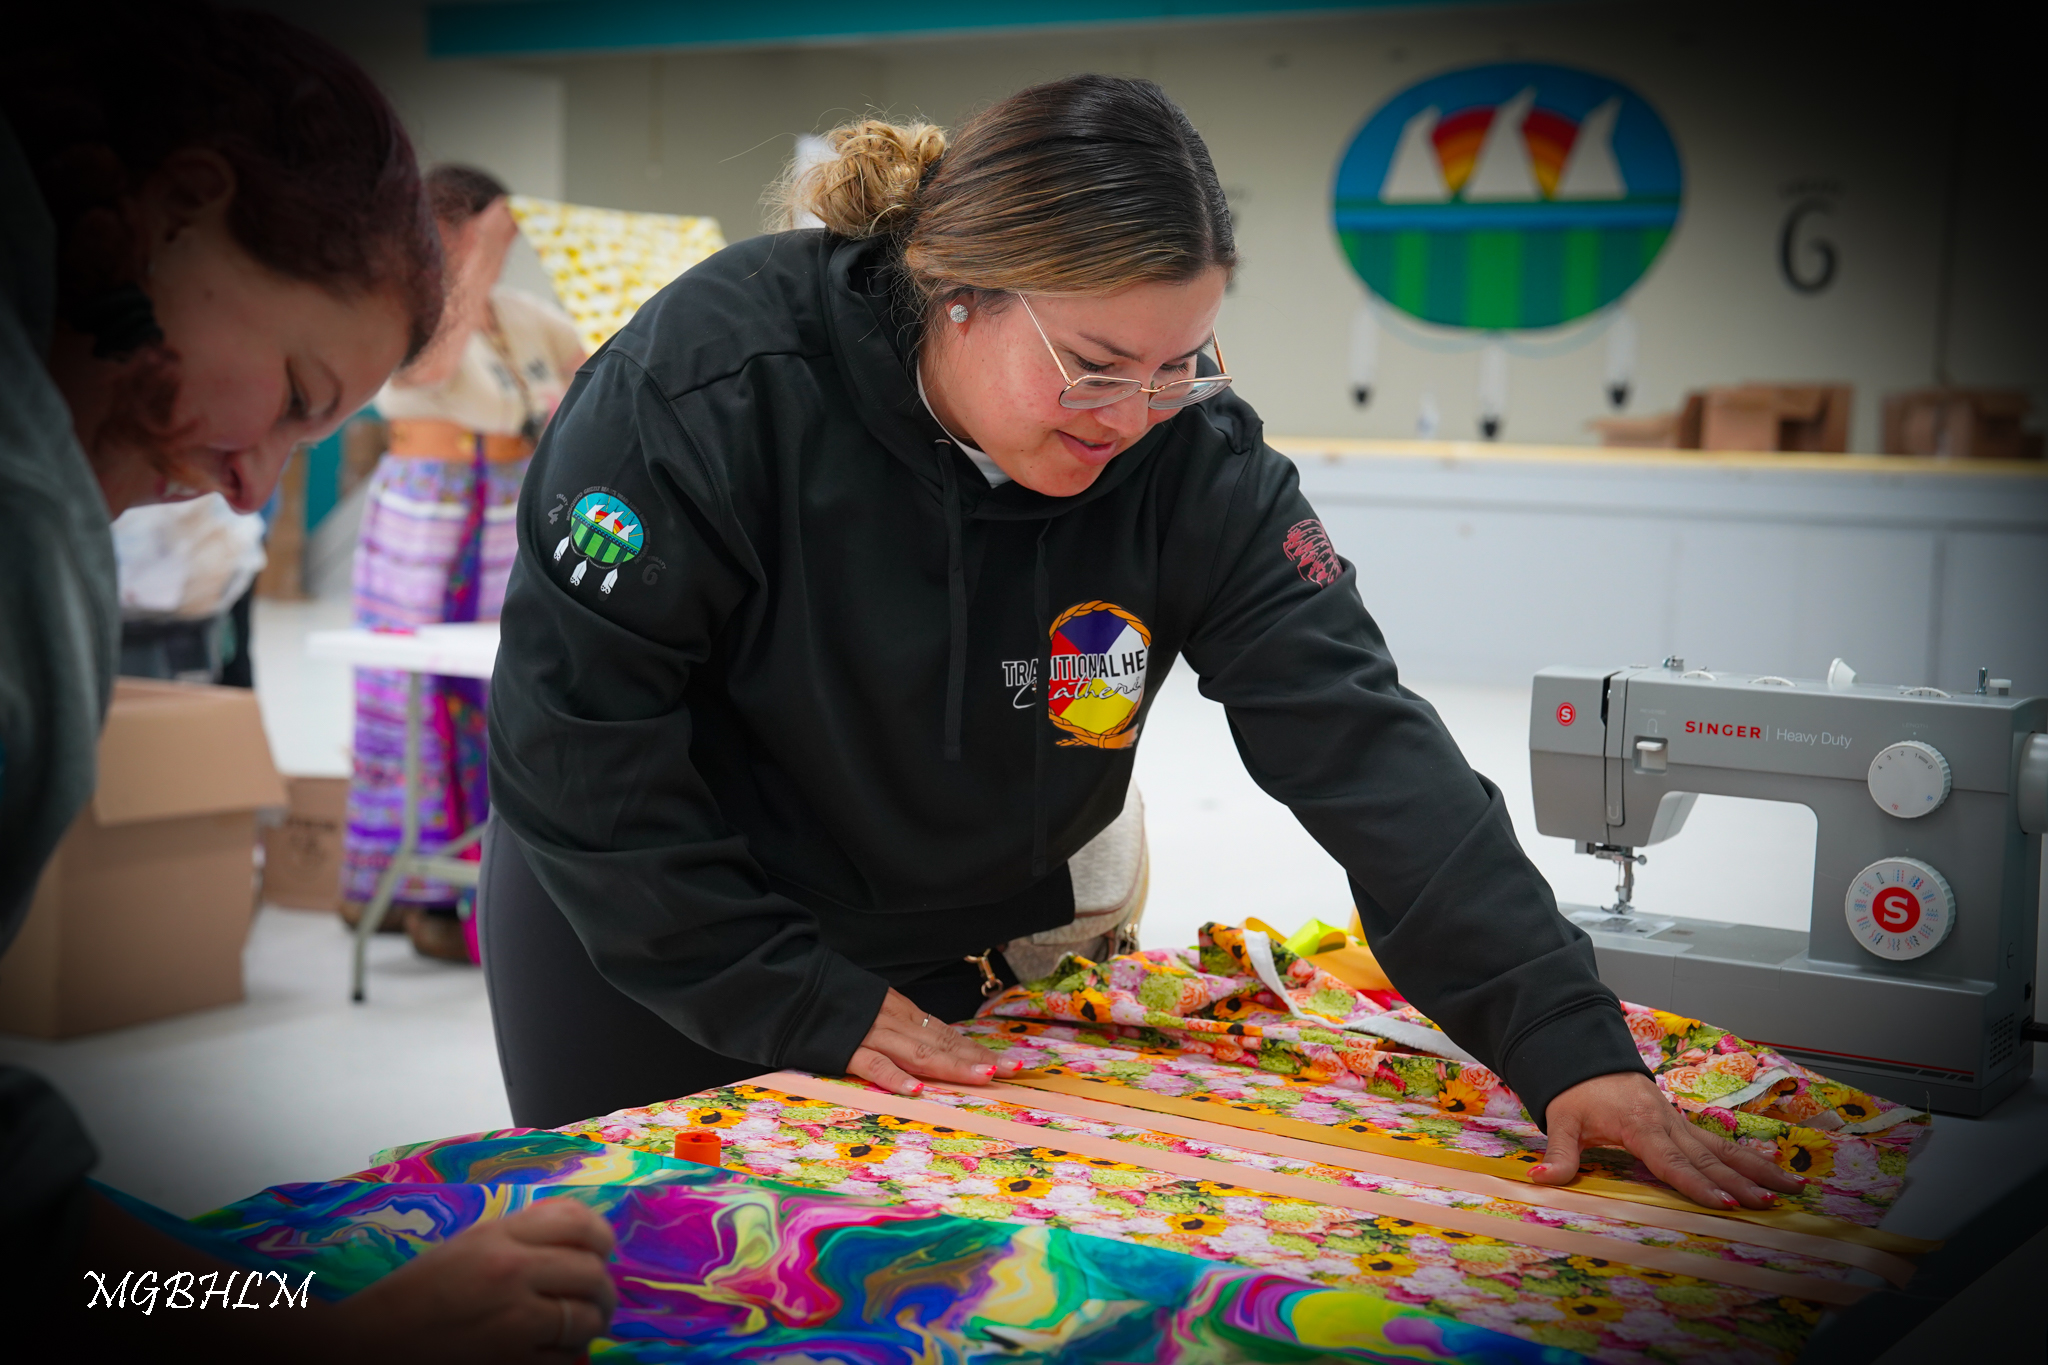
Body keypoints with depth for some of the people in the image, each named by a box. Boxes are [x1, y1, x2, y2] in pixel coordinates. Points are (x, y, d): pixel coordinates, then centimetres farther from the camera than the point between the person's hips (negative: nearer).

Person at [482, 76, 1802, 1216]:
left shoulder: (1191, 459, -20)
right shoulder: (714, 379, -28)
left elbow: (1365, 744, -23)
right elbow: (577, 726, -23)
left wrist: (1574, 1044, -32)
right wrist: (808, 1003, -24)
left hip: (963, 951, 2)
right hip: (643, 945, -2)